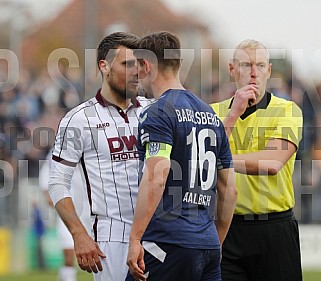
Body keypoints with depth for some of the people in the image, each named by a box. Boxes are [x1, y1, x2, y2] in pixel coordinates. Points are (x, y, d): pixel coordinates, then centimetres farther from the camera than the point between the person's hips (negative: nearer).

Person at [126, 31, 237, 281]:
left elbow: (155, 179, -19)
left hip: (169, 243, -7)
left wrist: (135, 239, -18)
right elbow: (229, 190, 20)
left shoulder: (158, 114, -6)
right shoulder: (210, 115, 18)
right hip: (208, 246, 8)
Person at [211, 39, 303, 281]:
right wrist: (234, 113, -13)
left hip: (274, 231, -2)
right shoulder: (215, 113, 8)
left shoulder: (287, 111, -3)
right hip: (227, 229, 2)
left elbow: (272, 163, -18)